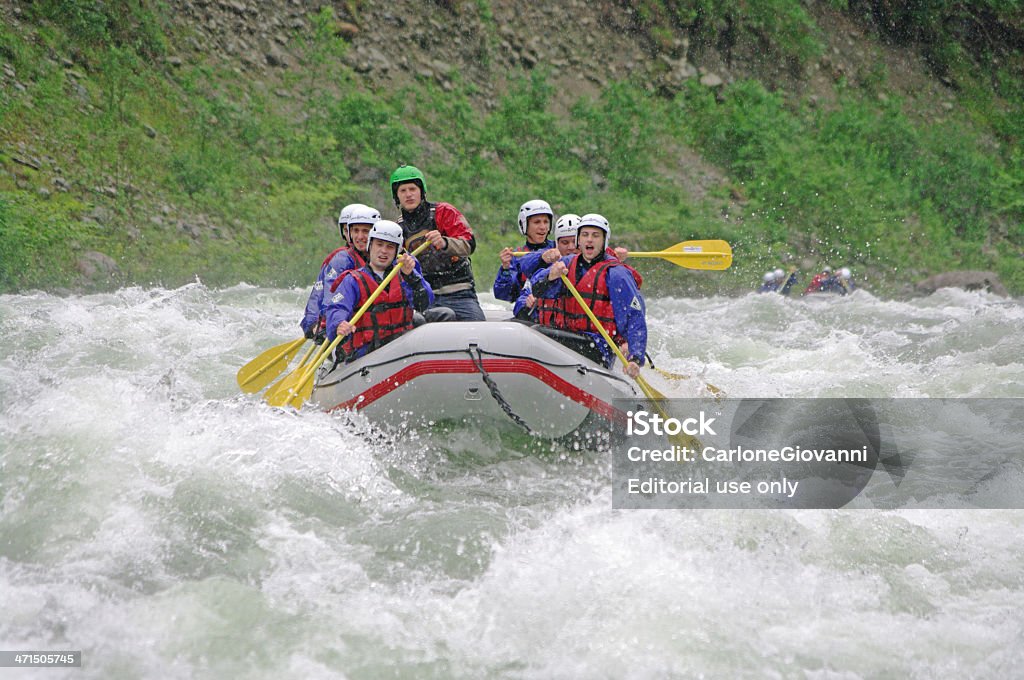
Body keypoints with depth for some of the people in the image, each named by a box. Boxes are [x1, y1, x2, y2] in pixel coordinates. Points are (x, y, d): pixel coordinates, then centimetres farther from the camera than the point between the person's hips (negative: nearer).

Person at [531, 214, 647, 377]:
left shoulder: (615, 274, -4)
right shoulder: (569, 263, 13)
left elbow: (636, 318, -9)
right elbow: (537, 288, 1)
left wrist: (635, 359, -21)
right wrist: (551, 277, -23)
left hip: (598, 347, -6)